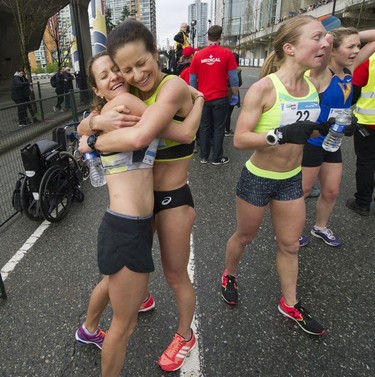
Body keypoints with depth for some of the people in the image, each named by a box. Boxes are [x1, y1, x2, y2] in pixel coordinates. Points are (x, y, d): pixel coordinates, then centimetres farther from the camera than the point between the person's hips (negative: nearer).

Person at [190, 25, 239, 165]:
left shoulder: (198, 54, 2)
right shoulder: (227, 53, -5)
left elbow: (192, 79, 6)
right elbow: (233, 77, -6)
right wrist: (235, 95, 5)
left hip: (203, 98, 3)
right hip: (220, 98, -2)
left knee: (204, 127, 12)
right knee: (218, 128, 6)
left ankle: (203, 157, 18)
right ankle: (217, 158, 12)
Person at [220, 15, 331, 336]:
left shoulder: (312, 86, -1)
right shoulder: (263, 88, -21)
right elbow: (239, 139, -24)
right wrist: (280, 134, -37)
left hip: (292, 180, 6)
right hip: (257, 180, -5)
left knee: (290, 245, 16)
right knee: (245, 236, 17)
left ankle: (290, 304, 38)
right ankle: (229, 276, 47)